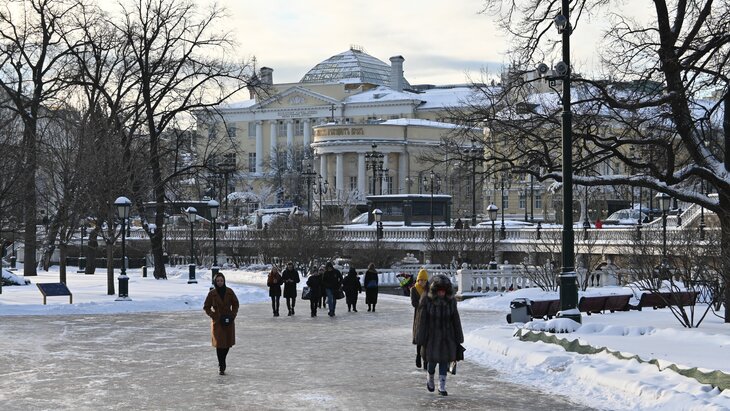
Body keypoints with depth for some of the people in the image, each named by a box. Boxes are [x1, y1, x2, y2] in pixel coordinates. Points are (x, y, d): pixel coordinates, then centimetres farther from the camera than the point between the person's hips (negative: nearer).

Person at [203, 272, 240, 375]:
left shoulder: (229, 292, -1)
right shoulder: (212, 293, -5)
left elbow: (235, 304, 9)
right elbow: (206, 307, 1)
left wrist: (233, 315, -4)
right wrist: (215, 316, -9)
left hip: (229, 321, 2)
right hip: (217, 321, -2)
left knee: (228, 343, 6)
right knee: (220, 344, -8)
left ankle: (222, 362, 29)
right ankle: (221, 367, 1)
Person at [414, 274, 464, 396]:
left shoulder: (451, 301, -2)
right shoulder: (426, 300, -12)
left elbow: (455, 320, 5)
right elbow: (421, 320, -9)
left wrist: (458, 338, 7)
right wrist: (420, 339, -11)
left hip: (447, 336, 3)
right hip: (431, 335, -2)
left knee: (444, 360, 1)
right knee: (432, 359, 0)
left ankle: (442, 386, 8)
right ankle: (430, 379, 30)